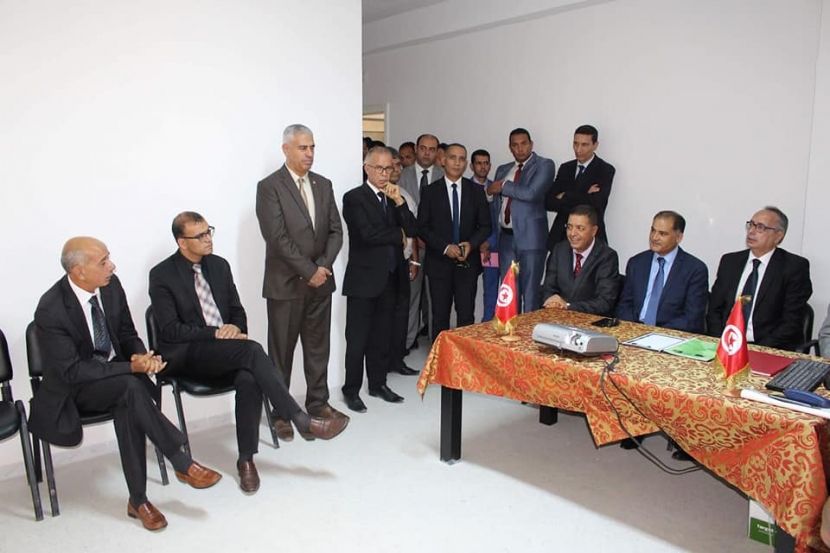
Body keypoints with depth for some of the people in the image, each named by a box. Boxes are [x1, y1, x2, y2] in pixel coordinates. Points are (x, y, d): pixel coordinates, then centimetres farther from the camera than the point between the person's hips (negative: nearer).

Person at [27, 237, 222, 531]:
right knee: (131, 387, -34)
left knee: (127, 406, -29)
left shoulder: (111, 285, -8)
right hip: (72, 389, -4)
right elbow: (73, 372, -22)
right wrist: (131, 367, -28)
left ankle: (138, 500, -18)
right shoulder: (50, 311, -24)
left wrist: (141, 356, -17)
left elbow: (127, 335, 5)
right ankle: (183, 464, -26)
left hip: (116, 374, 4)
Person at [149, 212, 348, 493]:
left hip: (226, 351, 5)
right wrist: (215, 333, -21)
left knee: (249, 379, -30)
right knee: (251, 350, -32)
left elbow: (238, 311, 15)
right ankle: (302, 421, -27)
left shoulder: (219, 265, 9)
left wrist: (235, 328, -8)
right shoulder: (162, 275, -6)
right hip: (185, 355, -4)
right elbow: (170, 330, -11)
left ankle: (246, 459, -15)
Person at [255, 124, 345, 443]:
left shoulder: (324, 185, 10)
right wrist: (309, 272, -15)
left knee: (318, 347, 13)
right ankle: (280, 413, 18)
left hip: (321, 281, 5)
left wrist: (324, 266, -7)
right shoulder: (269, 187, -7)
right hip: (286, 283, -5)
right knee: (281, 351, 5)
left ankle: (318, 403, 27)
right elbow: (277, 238, -15)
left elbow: (335, 230, 7)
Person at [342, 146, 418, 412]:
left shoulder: (395, 197, 12)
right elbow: (367, 233, -19)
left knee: (383, 336, 14)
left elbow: (412, 230, 1)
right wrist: (398, 235, -6)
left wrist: (399, 201, -11)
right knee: (358, 338, 2)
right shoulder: (354, 198, -7)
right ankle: (351, 390, 14)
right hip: (364, 278, -6)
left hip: (390, 277, 6)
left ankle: (378, 383, 27)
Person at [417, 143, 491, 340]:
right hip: (439, 262, -1)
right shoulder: (430, 191, 2)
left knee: (466, 316, 1)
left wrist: (471, 244, -12)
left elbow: (485, 225, 7)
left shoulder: (476, 191, 7)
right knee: (440, 316, 5)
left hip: (468, 262, 1)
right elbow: (422, 227, -1)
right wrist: (445, 247, -14)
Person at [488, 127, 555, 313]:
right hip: (506, 236, 6)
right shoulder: (503, 170, 16)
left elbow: (532, 193, -19)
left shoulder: (544, 165, -2)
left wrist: (504, 186, -6)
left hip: (530, 236, -6)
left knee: (530, 292, -2)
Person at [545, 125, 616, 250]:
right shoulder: (565, 168, 11)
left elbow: (595, 203, -17)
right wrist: (582, 199, -12)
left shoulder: (605, 170, -2)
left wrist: (564, 197, -6)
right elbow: (548, 202, 1)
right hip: (561, 236, 4)